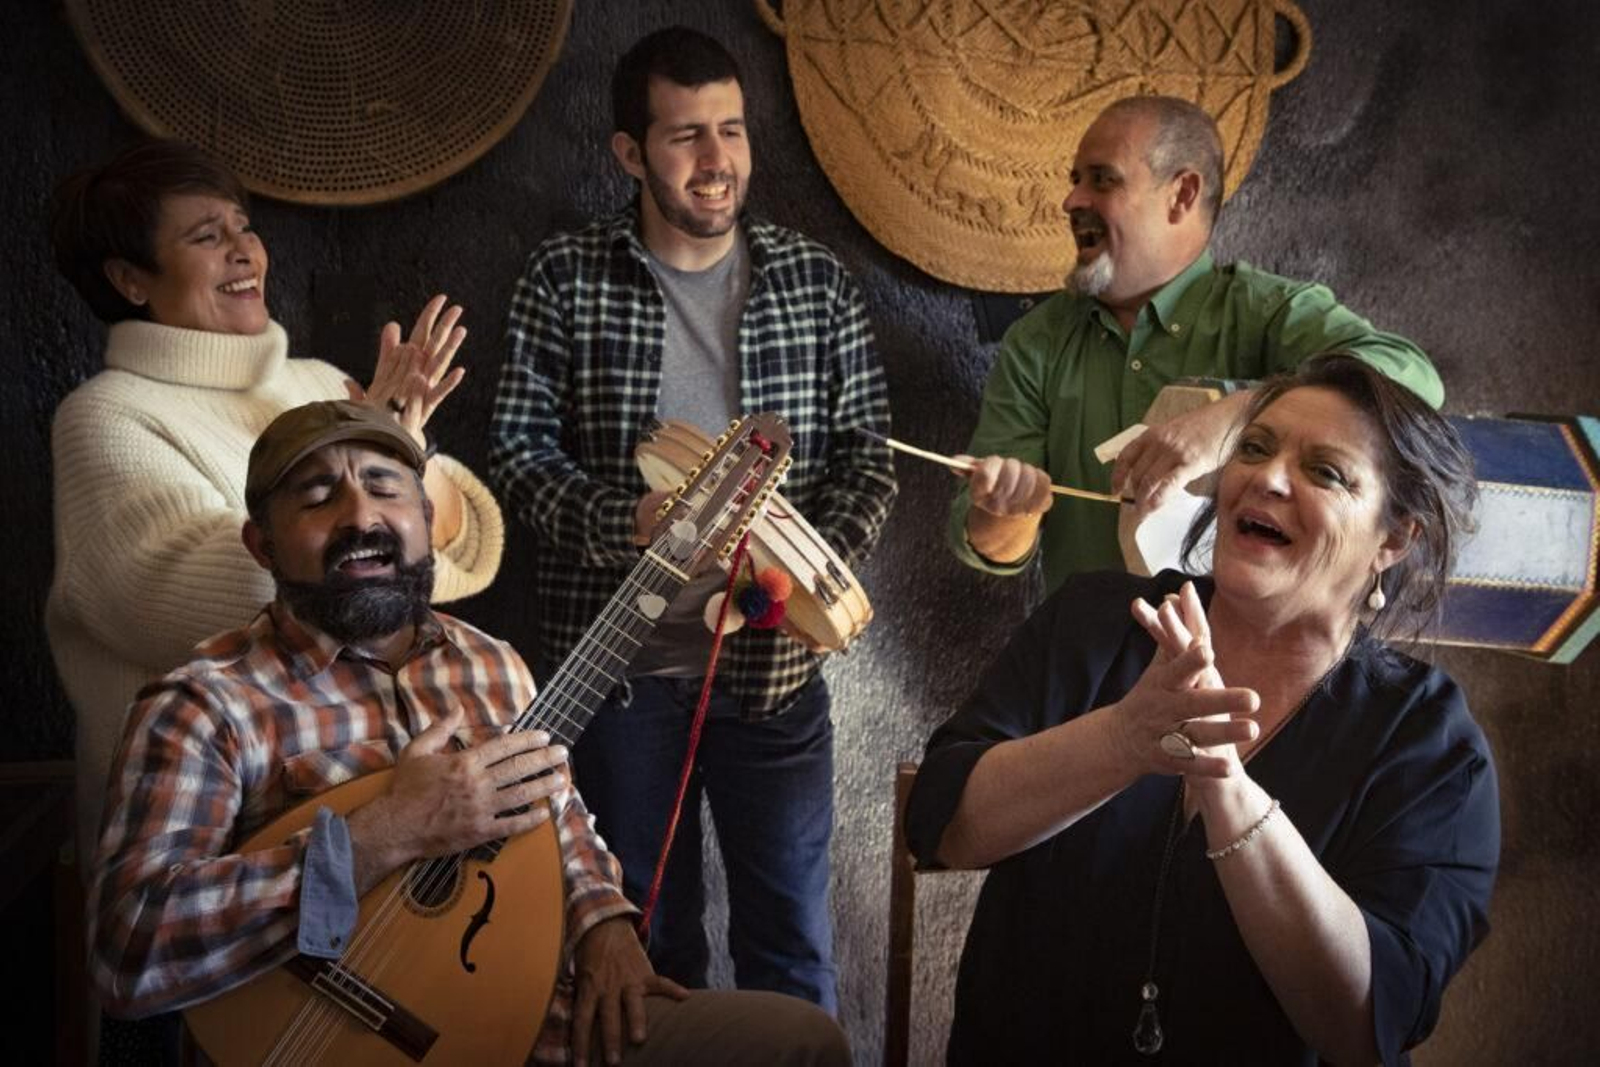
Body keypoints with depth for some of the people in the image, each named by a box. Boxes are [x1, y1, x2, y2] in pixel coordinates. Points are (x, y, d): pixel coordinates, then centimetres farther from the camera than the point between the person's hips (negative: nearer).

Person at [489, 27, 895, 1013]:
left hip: (772, 663, 1)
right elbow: (521, 450, -3)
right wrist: (623, 522, -20)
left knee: (792, 947, 10)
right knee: (645, 938, 15)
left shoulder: (817, 282, 2)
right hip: (616, 665, 0)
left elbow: (867, 452, 3)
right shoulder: (567, 279, -1)